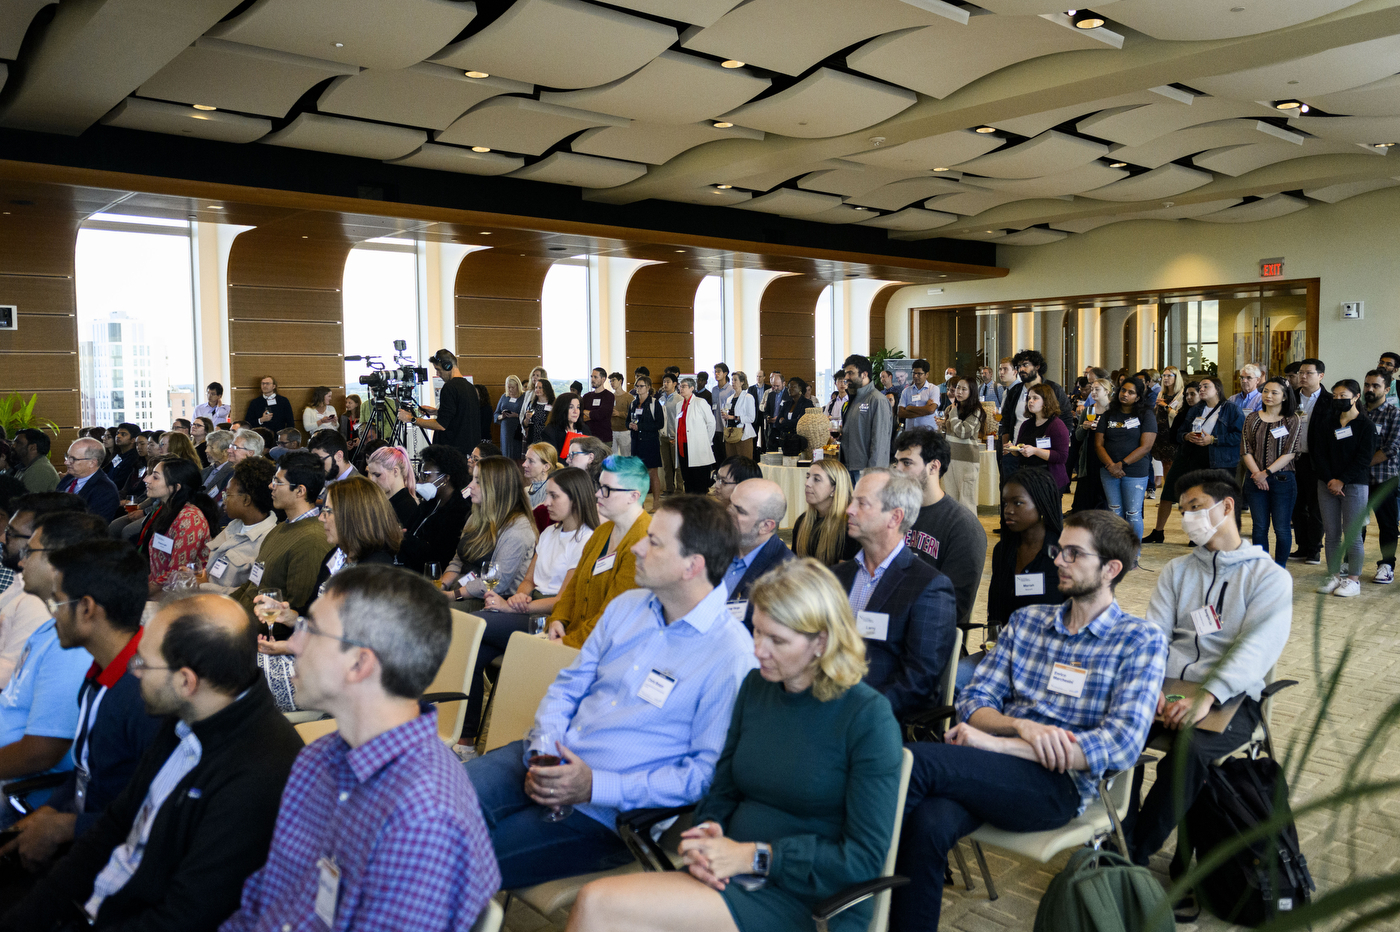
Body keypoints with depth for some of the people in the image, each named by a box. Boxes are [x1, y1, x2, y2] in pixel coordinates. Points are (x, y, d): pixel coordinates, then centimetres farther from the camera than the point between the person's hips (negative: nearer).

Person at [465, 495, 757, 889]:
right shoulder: (627, 606, 8)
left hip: (603, 810, -6)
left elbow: (706, 773, -15)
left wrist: (596, 786, -20)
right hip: (546, 763, 6)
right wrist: (543, 752, -7)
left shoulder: (731, 656, -15)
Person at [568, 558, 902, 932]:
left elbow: (864, 858, -13)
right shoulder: (755, 685, 10)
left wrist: (754, 856, -15)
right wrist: (707, 833, -6)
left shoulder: (869, 718, -10)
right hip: (733, 880, 6)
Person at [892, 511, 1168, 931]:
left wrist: (994, 742, -14)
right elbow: (973, 700, 14)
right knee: (928, 823, -32)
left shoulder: (1141, 640, 4)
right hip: (994, 770, 4)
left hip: (1060, 784, -4)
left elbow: (1122, 746, -11)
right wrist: (1022, 726, -11)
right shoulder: (1027, 620, 19)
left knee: (915, 761, -29)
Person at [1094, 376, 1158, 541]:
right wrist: (1110, 465, -12)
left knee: (1133, 514, -2)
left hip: (1136, 473, -3)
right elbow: (1098, 444, 4)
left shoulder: (1146, 415, 0)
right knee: (1115, 513, 8)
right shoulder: (1108, 415, 10)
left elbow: (1145, 447, -9)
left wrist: (1121, 464, -15)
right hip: (1109, 472, 3)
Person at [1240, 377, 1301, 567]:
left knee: (1282, 528, 0)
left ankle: (1280, 569, 12)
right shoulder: (1252, 418, 7)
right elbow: (1246, 451, 3)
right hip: (1255, 479, 2)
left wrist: (1266, 472, -12)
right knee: (1259, 527, 6)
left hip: (1282, 479, -2)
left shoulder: (1291, 420, 1)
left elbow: (1290, 452, -6)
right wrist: (1257, 474, -10)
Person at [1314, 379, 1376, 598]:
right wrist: (1329, 480, -8)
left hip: (1354, 485, -4)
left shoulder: (1366, 425, -2)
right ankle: (1334, 576, 13)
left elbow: (1363, 459, -7)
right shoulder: (1326, 422, 9)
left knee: (1352, 533, -3)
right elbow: (1319, 452, 4)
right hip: (1327, 484, 4)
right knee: (1331, 533, 6)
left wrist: (1342, 481, -13)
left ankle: (1353, 579, 6)